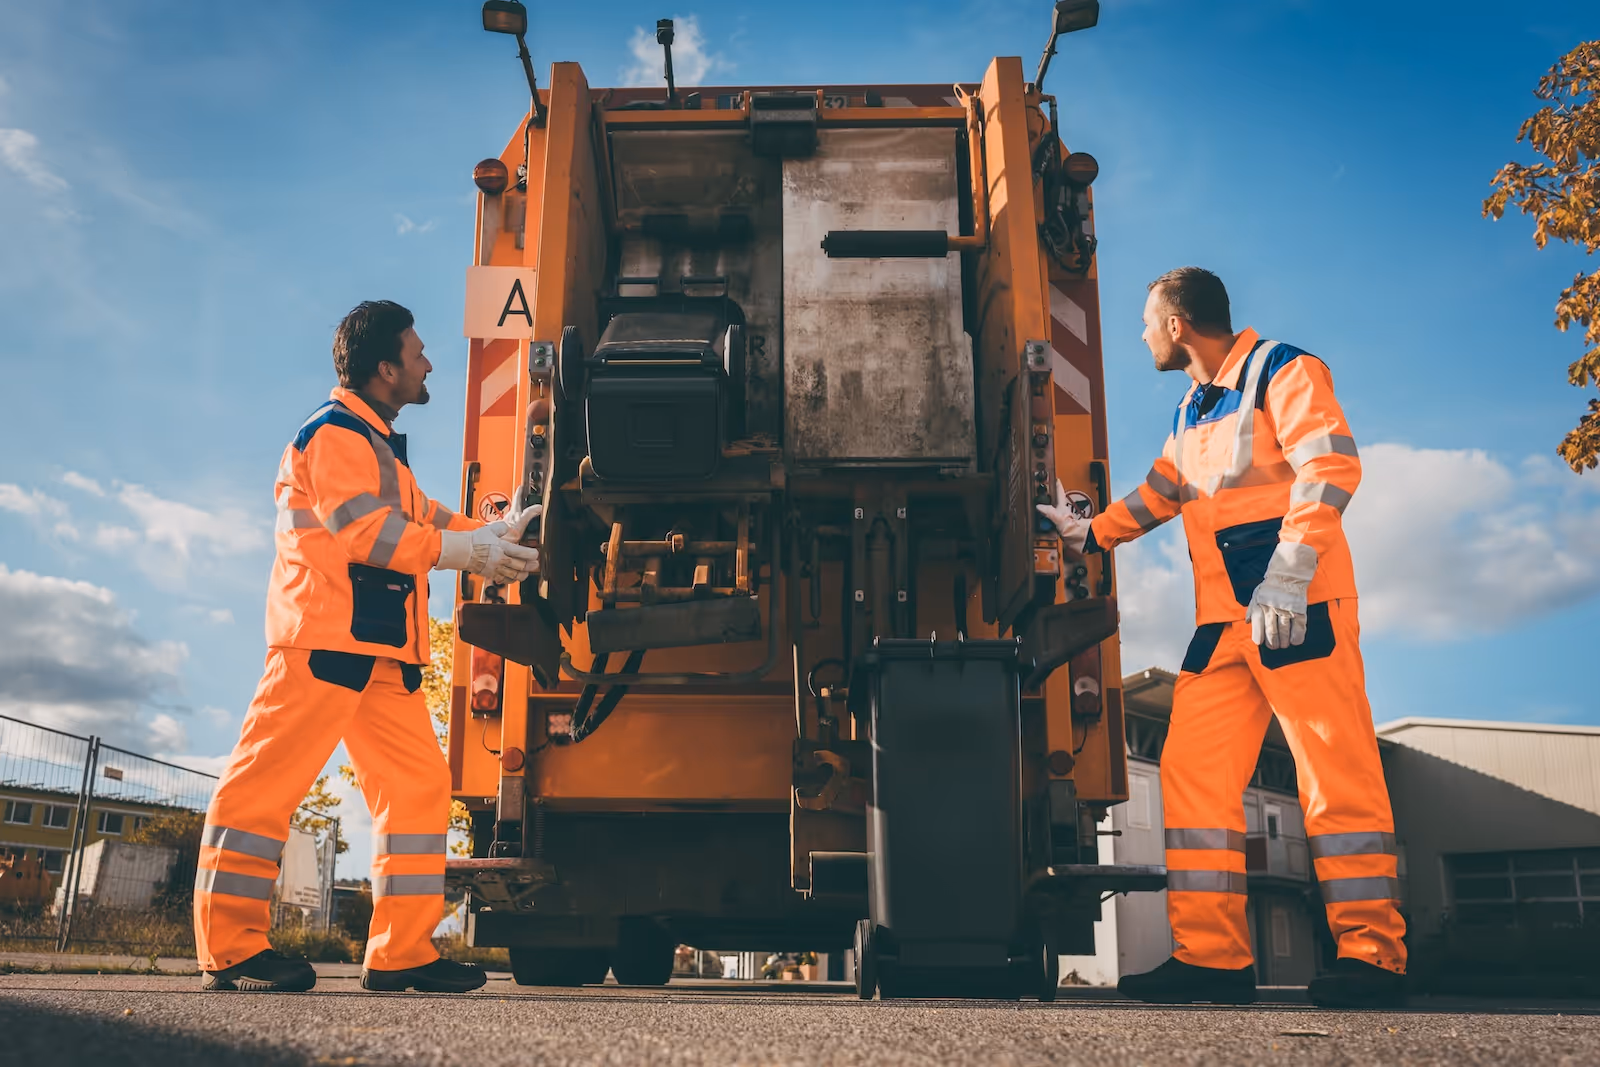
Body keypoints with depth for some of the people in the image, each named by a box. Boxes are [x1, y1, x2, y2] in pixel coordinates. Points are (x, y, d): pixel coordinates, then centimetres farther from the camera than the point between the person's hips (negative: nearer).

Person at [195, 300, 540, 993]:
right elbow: (365, 530, -15)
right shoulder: (335, 431, -4)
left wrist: (496, 532, 10)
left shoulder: (376, 443, 27)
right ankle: (229, 947, -1)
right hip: (326, 633, -10)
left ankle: (401, 952, 4)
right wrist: (470, 552, -13)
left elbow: (420, 518, 22)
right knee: (273, 776, -7)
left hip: (382, 648, 10)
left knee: (417, 782, 3)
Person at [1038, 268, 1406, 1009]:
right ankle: (1212, 955, 3)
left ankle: (1370, 955, 2)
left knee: (1336, 774, -7)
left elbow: (1330, 465, -16)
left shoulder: (1280, 371, -3)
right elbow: (1158, 493, 35)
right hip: (1222, 619, 8)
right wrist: (1088, 534, 32)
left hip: (1300, 608, -8)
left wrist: (1287, 576, -24)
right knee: (1192, 771, 0)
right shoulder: (1190, 412, 22)